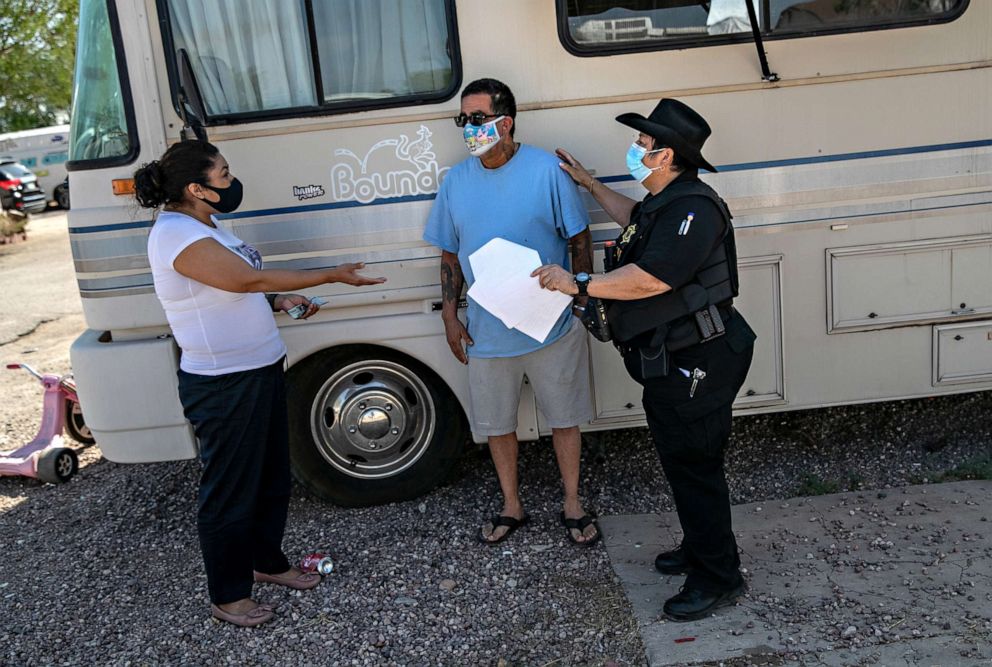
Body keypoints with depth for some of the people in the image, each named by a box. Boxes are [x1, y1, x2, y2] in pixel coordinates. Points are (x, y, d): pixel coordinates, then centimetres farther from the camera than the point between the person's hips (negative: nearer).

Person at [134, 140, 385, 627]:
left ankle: (268, 562, 40)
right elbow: (250, 279, -24)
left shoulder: (204, 226, 12)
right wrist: (332, 276, -18)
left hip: (259, 371, 10)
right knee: (230, 490, 4)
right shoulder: (176, 235, -20)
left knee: (272, 476, 20)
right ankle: (227, 597, 22)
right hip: (223, 385, -10)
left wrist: (279, 301, 3)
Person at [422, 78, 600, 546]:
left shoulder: (547, 170, -10)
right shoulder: (455, 181, 1)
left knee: (564, 418, 12)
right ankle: (512, 505, 36)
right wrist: (450, 316, 3)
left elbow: (579, 240, -3)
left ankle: (572, 504, 32)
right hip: (486, 330, 3)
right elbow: (450, 255, 8)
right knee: (496, 423, 14)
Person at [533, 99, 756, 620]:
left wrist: (578, 283, -23)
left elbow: (652, 278, -32)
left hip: (695, 366, -11)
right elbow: (636, 221, 37)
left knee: (695, 468, 0)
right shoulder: (665, 203, 13)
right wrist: (589, 184, 36)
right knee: (679, 462, 21)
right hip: (670, 363, 11)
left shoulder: (693, 207, -21)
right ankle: (699, 549, 39)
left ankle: (719, 577, 17)